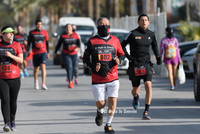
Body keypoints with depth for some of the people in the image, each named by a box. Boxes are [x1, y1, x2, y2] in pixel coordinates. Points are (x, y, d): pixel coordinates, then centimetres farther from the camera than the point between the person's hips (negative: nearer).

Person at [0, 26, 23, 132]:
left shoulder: (16, 45, 3)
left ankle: (12, 121, 26)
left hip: (14, 78, 1)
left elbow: (21, 60, -4)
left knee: (13, 101, 7)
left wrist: (11, 56, -18)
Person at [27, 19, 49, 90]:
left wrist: (48, 52, 14)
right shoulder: (32, 33, 4)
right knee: (36, 68, 11)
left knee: (43, 67, -16)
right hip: (35, 53, 1)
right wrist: (28, 51, -3)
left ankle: (43, 84, -20)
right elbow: (29, 42, 7)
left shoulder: (45, 32, 6)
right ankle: (36, 81, 37)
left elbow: (47, 43, 13)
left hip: (43, 52, -1)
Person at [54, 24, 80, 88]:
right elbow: (58, 44, 10)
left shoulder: (75, 35, 3)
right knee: (69, 67, -15)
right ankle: (70, 82, -14)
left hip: (74, 54, 2)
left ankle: (71, 79, 36)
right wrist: (55, 52, 13)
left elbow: (78, 43, -3)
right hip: (65, 54, -2)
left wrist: (77, 48, -25)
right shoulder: (63, 36, 1)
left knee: (73, 68, 9)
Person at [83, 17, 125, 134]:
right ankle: (100, 113, 38)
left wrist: (119, 60, -7)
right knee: (101, 103, 0)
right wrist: (93, 66, -14)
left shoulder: (115, 40, 5)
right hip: (97, 79, -1)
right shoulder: (92, 41, 0)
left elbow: (122, 54, 16)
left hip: (113, 78, 1)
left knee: (113, 101, -7)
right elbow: (85, 59, 4)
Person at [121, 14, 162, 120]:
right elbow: (122, 45, 1)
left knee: (148, 86, -18)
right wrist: (129, 57, -11)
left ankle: (146, 112, -14)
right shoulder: (133, 34, -6)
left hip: (147, 64, 2)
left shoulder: (151, 35, 4)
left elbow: (155, 46, 22)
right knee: (136, 89, 9)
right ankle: (135, 98, 49)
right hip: (134, 65, -2)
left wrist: (158, 57, 7)